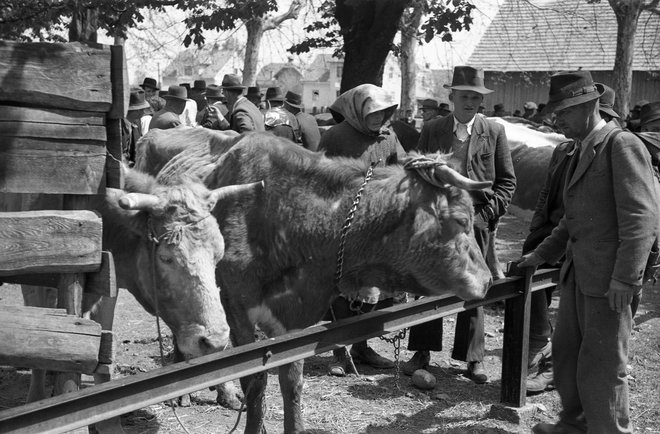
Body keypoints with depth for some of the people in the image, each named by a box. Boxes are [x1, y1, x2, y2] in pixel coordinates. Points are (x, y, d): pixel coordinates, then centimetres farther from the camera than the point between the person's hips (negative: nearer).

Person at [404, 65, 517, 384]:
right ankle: (422, 351, 13)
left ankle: (472, 357, 15)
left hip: (477, 218, -1)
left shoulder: (494, 131, 5)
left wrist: (489, 213, -5)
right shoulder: (431, 130, 7)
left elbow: (506, 181, 6)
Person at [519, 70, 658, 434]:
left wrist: (625, 279, -21)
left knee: (602, 365, 0)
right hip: (576, 274, 9)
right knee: (566, 351, 17)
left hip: (607, 279, -9)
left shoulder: (623, 146, -12)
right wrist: (542, 254, 20)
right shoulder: (582, 152, 16)